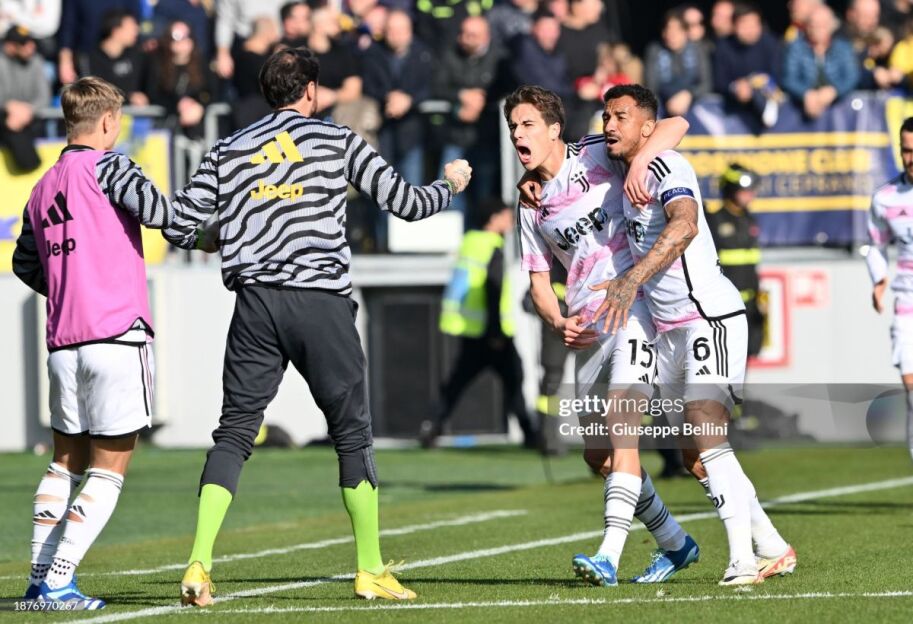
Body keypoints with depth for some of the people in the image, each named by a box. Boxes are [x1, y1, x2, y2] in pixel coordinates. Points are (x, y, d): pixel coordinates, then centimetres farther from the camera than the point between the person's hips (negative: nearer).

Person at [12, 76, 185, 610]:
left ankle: (40, 578, 11)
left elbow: (26, 264, 22)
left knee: (66, 462, 16)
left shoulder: (43, 188, 14)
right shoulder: (105, 165, -5)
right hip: (119, 334, -7)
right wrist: (199, 230, -4)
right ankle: (59, 580, -8)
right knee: (109, 468, -2)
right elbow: (149, 206, -21)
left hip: (63, 341, 7)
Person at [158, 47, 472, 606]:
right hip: (323, 302, -2)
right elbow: (407, 203, 6)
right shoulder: (338, 142, 4)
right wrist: (450, 184, 27)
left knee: (234, 433, 4)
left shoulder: (229, 151, 10)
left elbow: (178, 227, 7)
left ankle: (199, 565, -11)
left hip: (256, 305, 2)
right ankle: (371, 571, 12)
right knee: (353, 435, 10)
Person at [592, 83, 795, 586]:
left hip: (711, 318, -10)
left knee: (705, 435, -23)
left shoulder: (664, 166, -13)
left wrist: (633, 278, -44)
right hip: (669, 331, 10)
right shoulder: (626, 175, 15)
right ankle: (774, 549, 16)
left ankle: (742, 557, -27)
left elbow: (684, 225, -33)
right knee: (694, 456, 7)